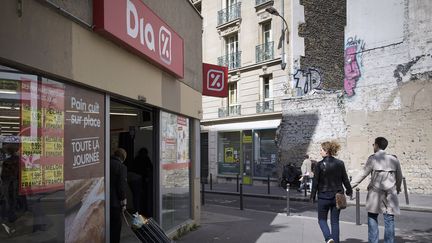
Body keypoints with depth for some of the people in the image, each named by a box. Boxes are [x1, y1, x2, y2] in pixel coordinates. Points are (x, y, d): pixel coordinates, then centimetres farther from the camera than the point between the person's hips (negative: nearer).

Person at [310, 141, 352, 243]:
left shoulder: (320, 165, -12)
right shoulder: (340, 163, -2)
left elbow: (315, 182, -9)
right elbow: (345, 179, 4)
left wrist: (312, 196, 2)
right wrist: (349, 191, 21)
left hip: (324, 196, -3)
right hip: (337, 196, 3)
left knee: (322, 219, 12)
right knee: (335, 221, 13)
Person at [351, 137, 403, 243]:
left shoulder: (373, 158, -6)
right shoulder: (394, 159, 6)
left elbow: (362, 174, -7)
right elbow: (399, 177, 16)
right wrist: (398, 189, 34)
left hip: (375, 194, -3)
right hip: (390, 194, 3)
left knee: (372, 219, 8)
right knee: (389, 221, 6)